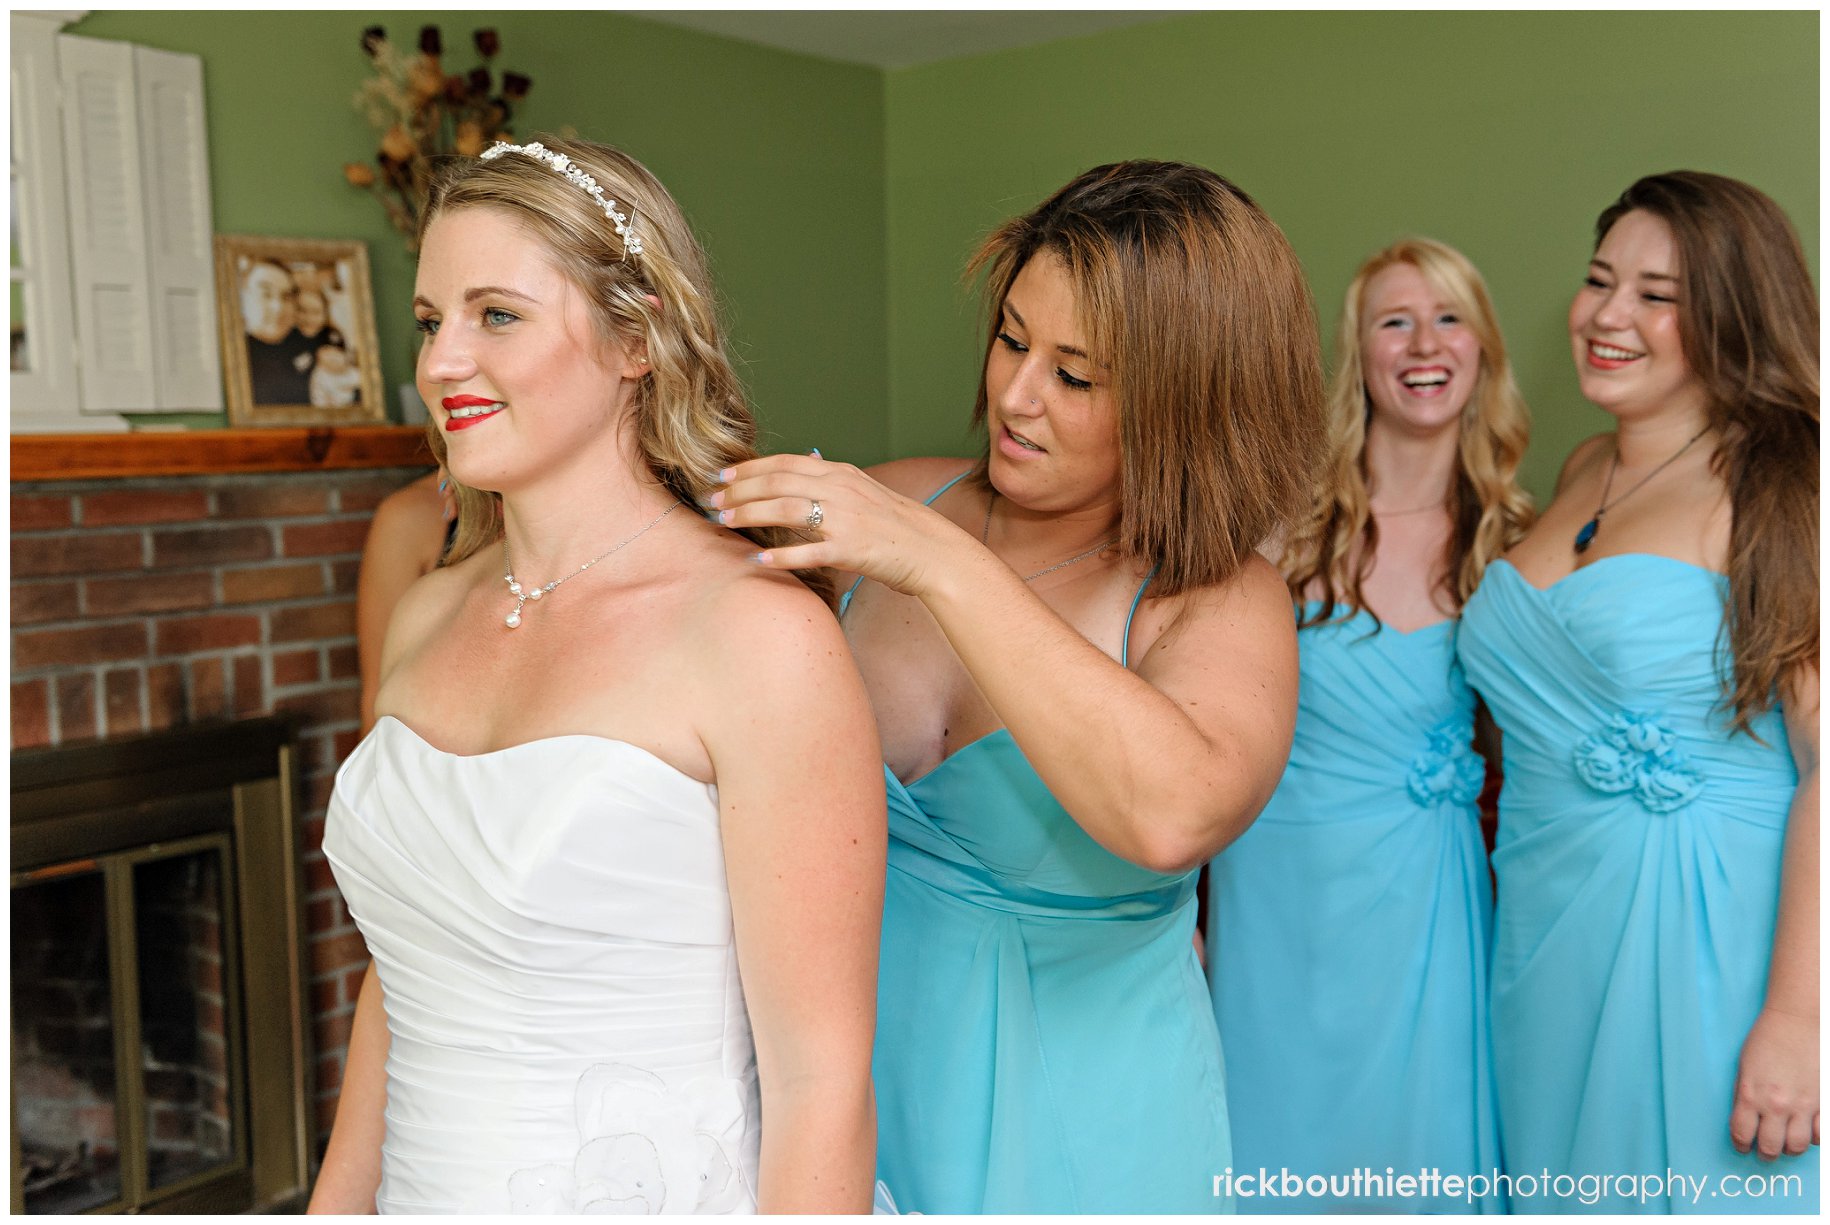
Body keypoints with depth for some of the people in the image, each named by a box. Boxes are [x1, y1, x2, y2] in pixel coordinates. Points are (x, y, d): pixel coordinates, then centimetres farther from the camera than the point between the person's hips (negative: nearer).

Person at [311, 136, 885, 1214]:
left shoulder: (763, 634, -21)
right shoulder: (426, 619, 1)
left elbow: (823, 1087, -20)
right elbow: (402, 979, 10)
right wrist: (339, 1202, 10)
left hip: (651, 1191, -6)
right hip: (426, 1187, 7)